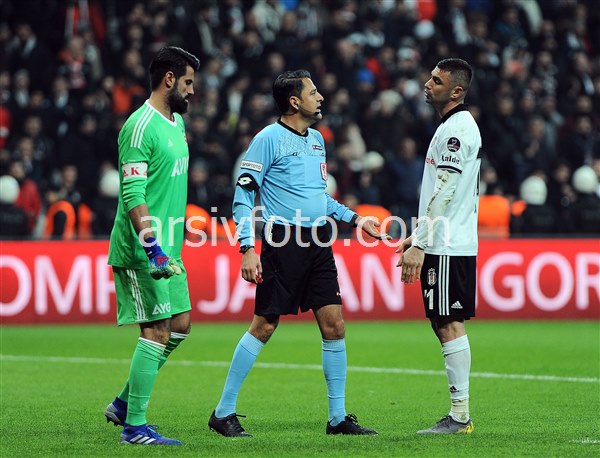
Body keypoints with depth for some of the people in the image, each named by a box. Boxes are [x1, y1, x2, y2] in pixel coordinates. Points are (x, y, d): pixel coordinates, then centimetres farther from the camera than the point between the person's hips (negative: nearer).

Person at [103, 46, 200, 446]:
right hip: (143, 249, -10)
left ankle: (125, 403, 22)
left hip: (168, 248, 10)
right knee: (157, 331, -9)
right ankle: (135, 425, -4)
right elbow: (133, 195, -21)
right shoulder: (141, 127, -15)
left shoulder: (177, 122, 16)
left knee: (180, 325, 12)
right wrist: (153, 248, -27)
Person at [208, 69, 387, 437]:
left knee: (334, 325, 2)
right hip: (283, 242, -7)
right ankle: (224, 413, 4)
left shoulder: (316, 139, 16)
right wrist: (248, 248, -16)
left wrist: (355, 218, 19)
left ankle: (338, 417, 9)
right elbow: (243, 194, -9)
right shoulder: (269, 139, -7)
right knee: (264, 326, -6)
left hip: (318, 243, 7)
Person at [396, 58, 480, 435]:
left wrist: (419, 245, -20)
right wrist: (416, 236, 23)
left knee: (450, 324, -9)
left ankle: (460, 416, -8)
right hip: (442, 244, 10)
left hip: (448, 247, -10)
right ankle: (460, 413, 12)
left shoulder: (458, 129, -14)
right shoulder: (454, 127, 18)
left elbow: (443, 193, -19)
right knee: (444, 323, 10)